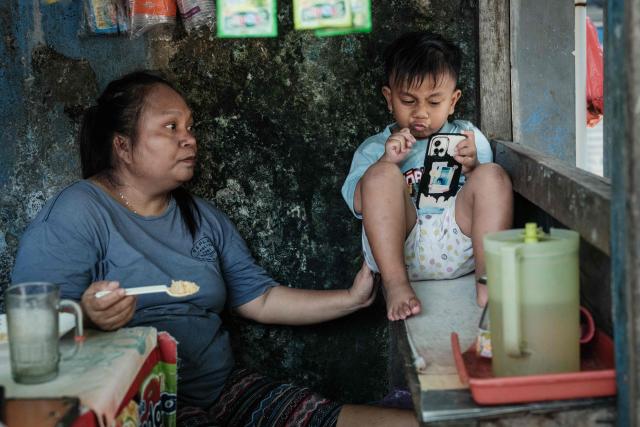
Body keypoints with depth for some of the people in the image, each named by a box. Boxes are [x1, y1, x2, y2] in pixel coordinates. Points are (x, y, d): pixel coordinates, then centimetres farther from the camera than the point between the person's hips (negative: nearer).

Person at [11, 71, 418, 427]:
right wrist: (87, 319, -33)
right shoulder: (74, 215, -6)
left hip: (224, 389, 7)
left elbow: (261, 299, 16)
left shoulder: (206, 219, 17)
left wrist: (352, 299, 6)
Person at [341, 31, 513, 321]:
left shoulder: (468, 137, 22)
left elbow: (490, 192, 11)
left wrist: (472, 167, -9)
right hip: (399, 246, -1)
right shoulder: (374, 148, 20)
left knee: (492, 175, -18)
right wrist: (387, 161, -11)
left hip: (459, 242, 1)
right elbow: (358, 203, 3)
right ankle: (395, 284, -32)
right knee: (381, 175, -23)